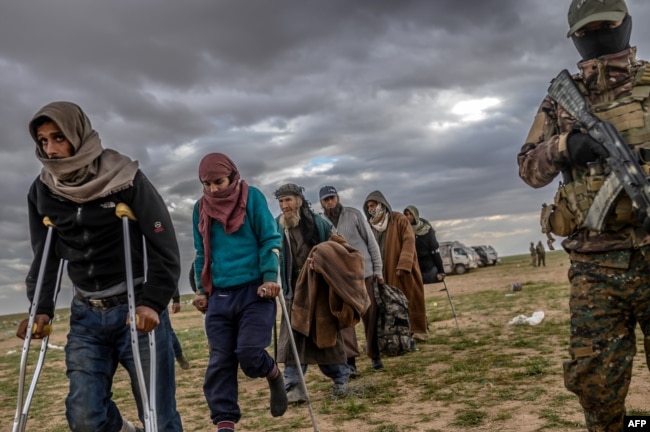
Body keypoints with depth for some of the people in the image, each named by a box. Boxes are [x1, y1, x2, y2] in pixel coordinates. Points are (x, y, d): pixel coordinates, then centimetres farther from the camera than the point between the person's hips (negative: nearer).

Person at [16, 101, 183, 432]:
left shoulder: (125, 179, -11)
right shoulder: (42, 192, 3)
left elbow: (165, 247, -12)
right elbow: (44, 256, 12)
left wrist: (153, 303, -21)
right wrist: (41, 309, 0)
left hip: (137, 308, -4)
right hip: (86, 314, 4)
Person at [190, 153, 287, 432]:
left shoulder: (252, 197, -1)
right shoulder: (201, 208, 11)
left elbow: (270, 240, -3)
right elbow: (201, 253, 18)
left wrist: (270, 278, -14)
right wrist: (202, 289, 11)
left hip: (254, 290, -4)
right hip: (219, 295, 4)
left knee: (249, 353, -10)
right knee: (220, 361, 1)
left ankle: (274, 375, 23)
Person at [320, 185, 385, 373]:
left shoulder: (353, 214, 1)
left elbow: (371, 242, 2)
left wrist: (377, 269, -2)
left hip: (365, 273, 0)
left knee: (371, 317, 6)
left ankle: (375, 355, 21)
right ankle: (350, 361, -3)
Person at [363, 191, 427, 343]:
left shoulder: (399, 219, -2)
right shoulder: (371, 225, 12)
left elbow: (409, 241, -10)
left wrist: (403, 265, -21)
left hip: (404, 268, -4)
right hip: (384, 272, 4)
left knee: (410, 300, 2)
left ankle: (419, 330, 11)